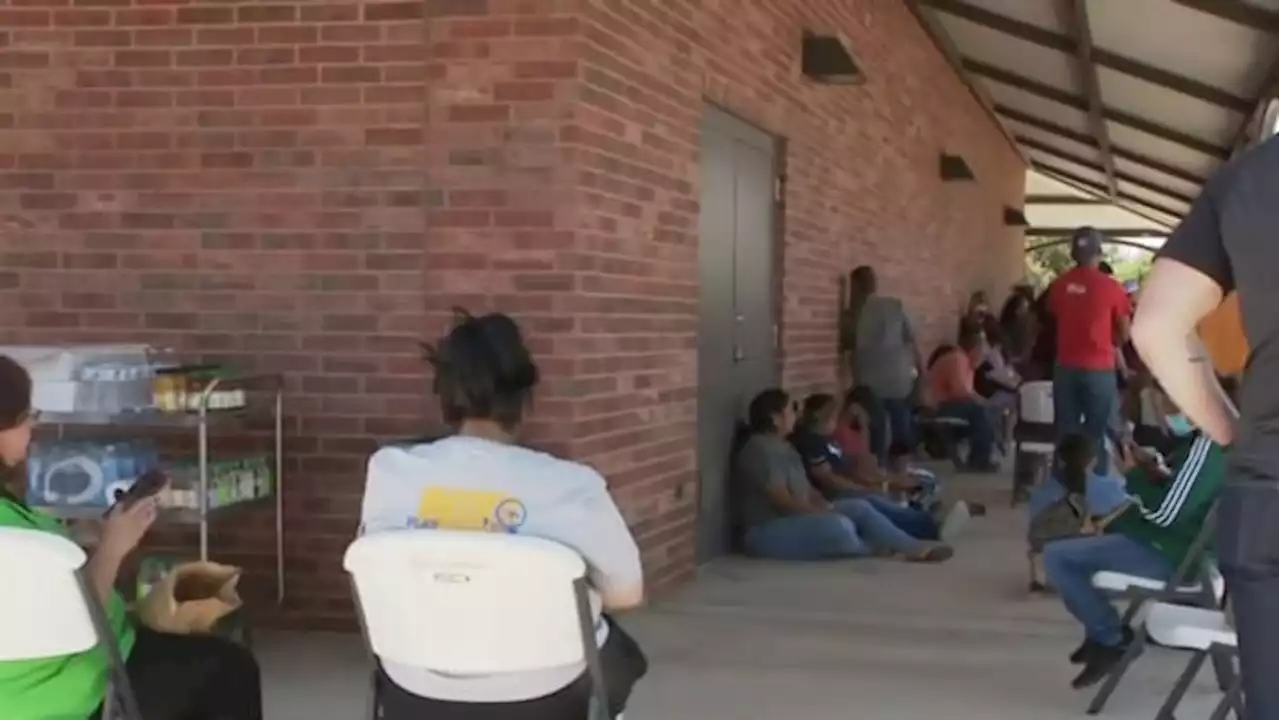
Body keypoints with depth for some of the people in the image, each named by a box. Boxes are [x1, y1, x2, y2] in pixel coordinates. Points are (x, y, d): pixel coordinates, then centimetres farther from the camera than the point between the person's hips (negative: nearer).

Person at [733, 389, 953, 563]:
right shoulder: (759, 450, -18)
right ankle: (875, 549, 4)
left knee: (859, 507, 3)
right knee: (840, 527, -28)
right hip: (770, 532, -11)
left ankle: (913, 547, -4)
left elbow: (805, 488, 17)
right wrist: (824, 512, -15)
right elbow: (782, 500, -23)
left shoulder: (783, 447, 16)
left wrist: (825, 507, -2)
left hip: (799, 517, 11)